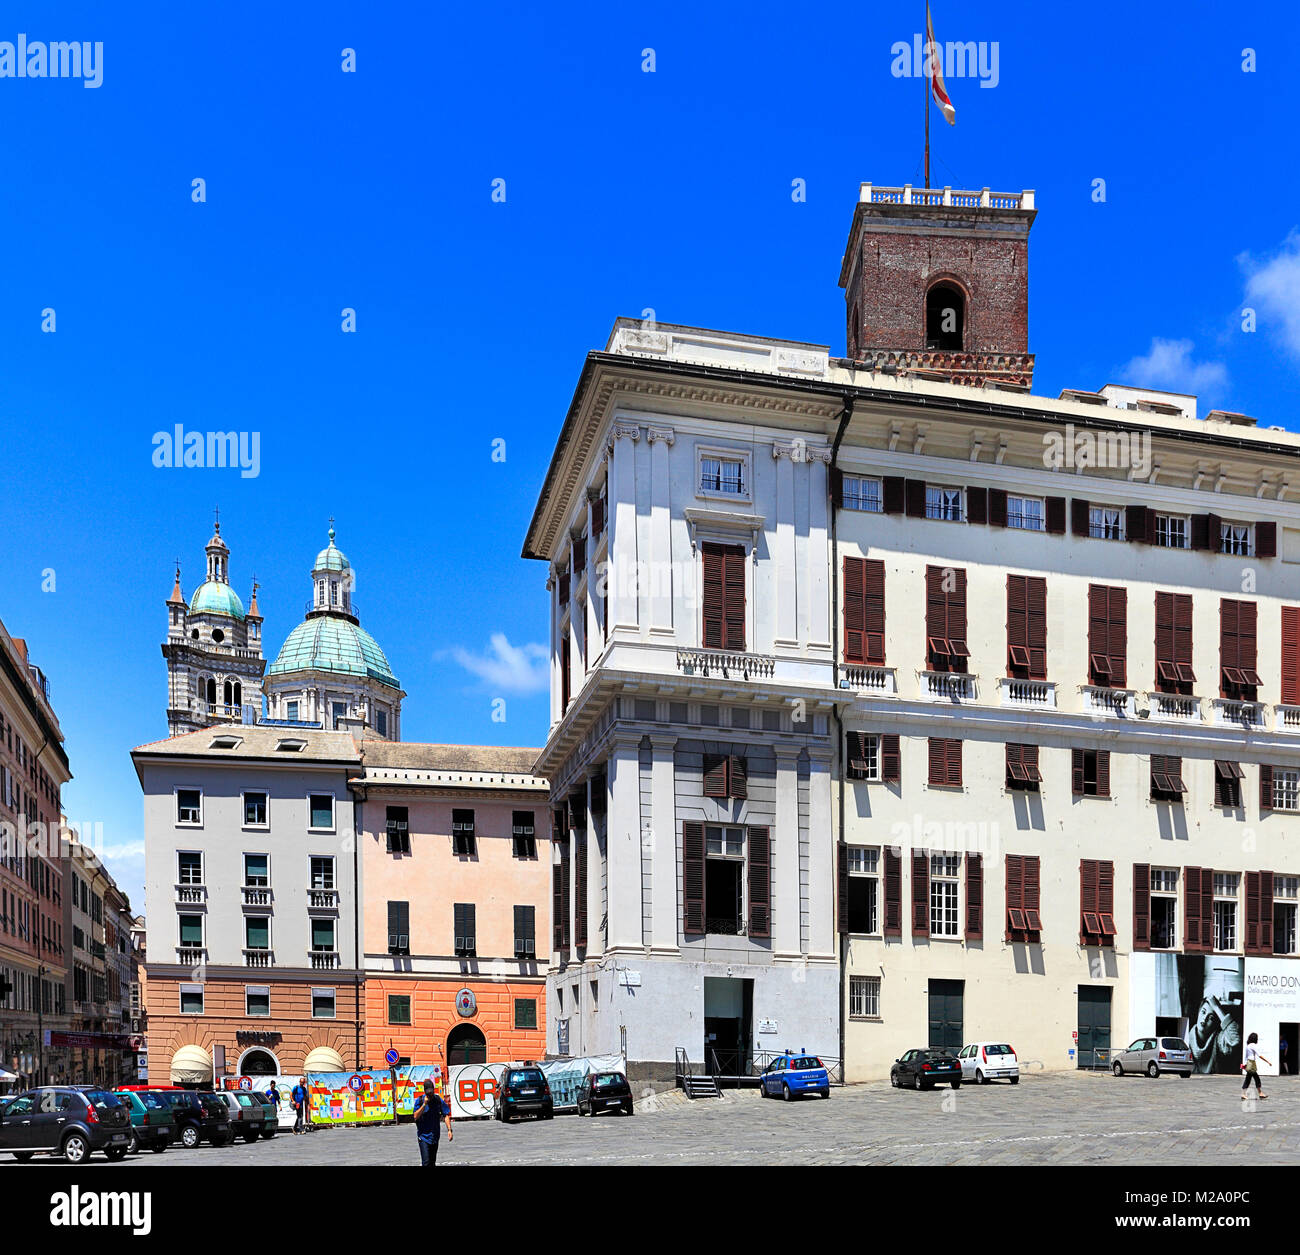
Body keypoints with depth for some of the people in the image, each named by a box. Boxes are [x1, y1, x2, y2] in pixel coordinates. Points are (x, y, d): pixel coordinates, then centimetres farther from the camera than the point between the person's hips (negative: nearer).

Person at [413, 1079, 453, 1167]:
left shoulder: (438, 1099, -1)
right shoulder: (420, 1100, -8)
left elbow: (446, 1115, 1)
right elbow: (416, 1117, -16)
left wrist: (449, 1130, -8)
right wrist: (424, 1104, -22)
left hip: (435, 1136, 3)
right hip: (423, 1136, -3)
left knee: (432, 1162, 12)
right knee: (426, 1162, -14)